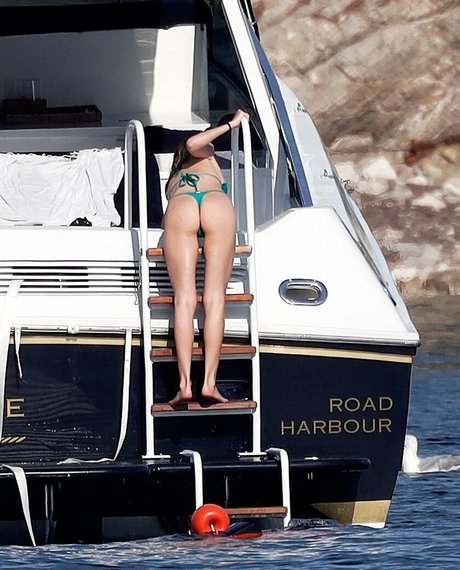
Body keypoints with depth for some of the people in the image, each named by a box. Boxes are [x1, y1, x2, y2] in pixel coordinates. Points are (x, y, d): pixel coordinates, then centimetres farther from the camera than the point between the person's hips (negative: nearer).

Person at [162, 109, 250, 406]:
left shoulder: (173, 179, 44)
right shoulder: (206, 158, 36)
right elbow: (192, 143, 17)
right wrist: (230, 125, 27)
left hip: (180, 209, 2)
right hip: (217, 204, -2)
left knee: (184, 300, -5)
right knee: (215, 298, -3)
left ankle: (185, 383, -21)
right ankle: (210, 382, -16)